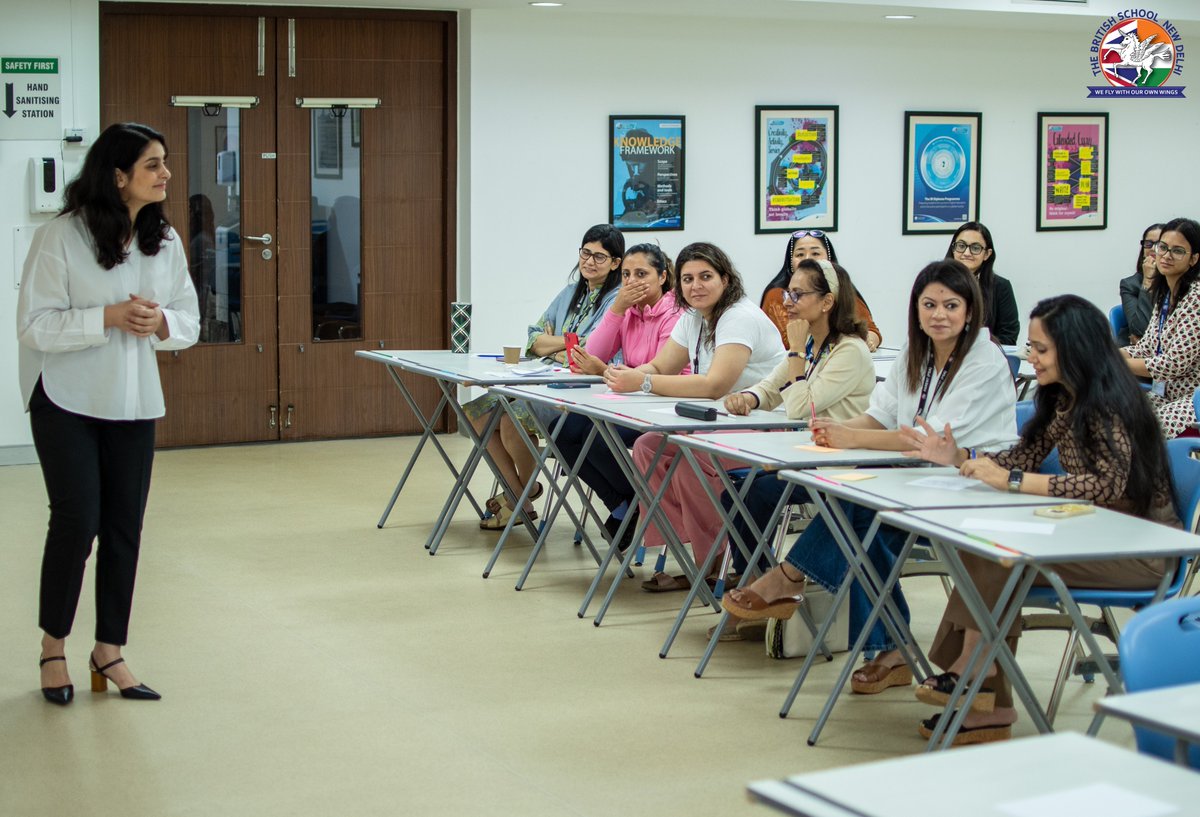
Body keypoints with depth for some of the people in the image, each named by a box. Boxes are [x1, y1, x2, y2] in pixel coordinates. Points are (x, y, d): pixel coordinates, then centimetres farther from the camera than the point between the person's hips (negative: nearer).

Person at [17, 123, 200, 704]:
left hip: (133, 403, 5)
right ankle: (53, 646, 14)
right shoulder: (61, 237, -13)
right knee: (77, 520, -8)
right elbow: (34, 324, -15)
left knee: (125, 526, 5)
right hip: (66, 400, -5)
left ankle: (109, 651, 18)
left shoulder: (165, 241, 4)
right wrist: (109, 317, -24)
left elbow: (190, 322, 9)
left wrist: (161, 323, -14)